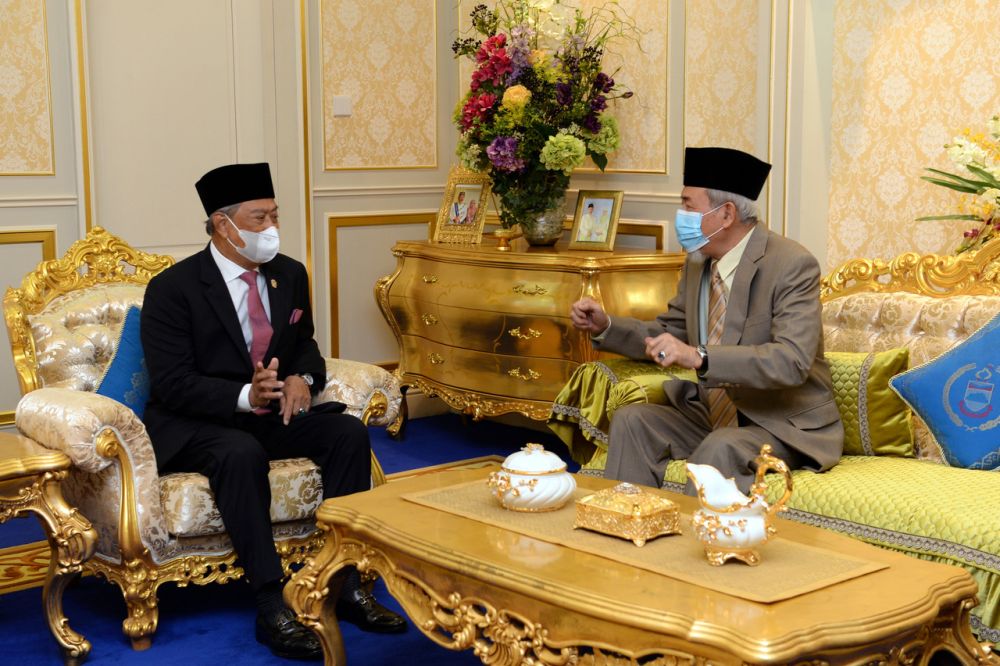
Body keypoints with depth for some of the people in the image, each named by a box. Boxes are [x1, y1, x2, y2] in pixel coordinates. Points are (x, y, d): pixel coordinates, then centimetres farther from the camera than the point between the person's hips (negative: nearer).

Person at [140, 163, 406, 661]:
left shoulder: (290, 275, 4)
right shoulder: (172, 288, -13)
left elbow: (304, 343, 18)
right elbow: (171, 384, -17)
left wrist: (303, 378, -7)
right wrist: (244, 396, -33)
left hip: (269, 413, 6)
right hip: (192, 424, -6)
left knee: (349, 433, -18)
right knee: (241, 453, -37)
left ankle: (345, 583, -16)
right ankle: (271, 608, -33)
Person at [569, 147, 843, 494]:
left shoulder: (792, 264, -18)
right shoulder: (698, 262, 5)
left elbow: (793, 360, -30)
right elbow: (670, 332, 18)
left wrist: (698, 357, -40)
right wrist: (605, 326, 0)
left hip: (785, 425, -7)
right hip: (712, 414, 7)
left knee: (720, 449, -34)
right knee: (630, 422, -11)